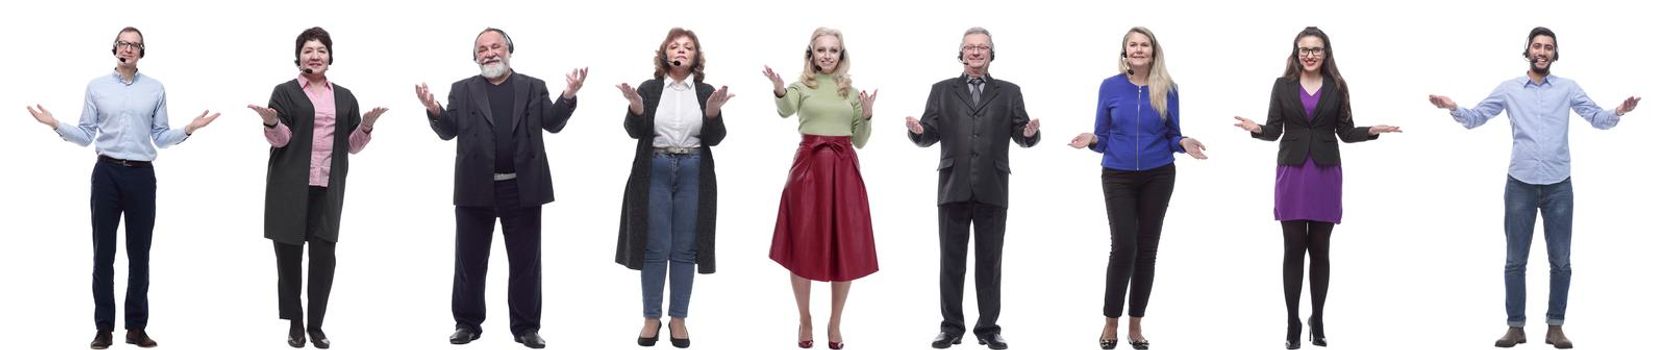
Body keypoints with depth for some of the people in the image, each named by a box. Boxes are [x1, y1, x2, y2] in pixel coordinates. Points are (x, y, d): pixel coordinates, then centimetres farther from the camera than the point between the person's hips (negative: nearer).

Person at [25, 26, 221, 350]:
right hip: (107, 172, -1)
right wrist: (55, 125, -10)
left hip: (141, 175, 1)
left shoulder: (155, 89, 7)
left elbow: (160, 137, 8)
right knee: (103, 251, 1)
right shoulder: (97, 87, 6)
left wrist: (189, 129, -8)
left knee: (139, 251, 4)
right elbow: (85, 136, 5)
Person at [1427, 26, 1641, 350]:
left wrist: (1618, 113, -21)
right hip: (1520, 185, 0)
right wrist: (1453, 109, -14)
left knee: (1560, 261, 3)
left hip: (1558, 186, 0)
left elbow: (1598, 119, 1)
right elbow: (1475, 119, 7)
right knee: (1515, 260, 3)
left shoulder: (1567, 88, 6)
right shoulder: (1509, 89, 6)